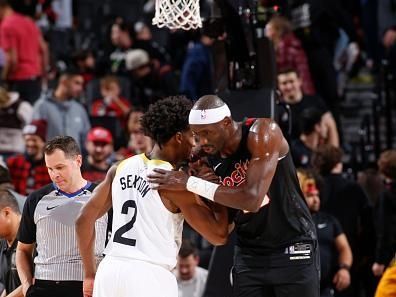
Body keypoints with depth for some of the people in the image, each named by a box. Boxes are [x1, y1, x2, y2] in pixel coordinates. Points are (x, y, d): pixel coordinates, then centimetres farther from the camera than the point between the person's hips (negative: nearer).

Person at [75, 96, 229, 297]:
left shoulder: (121, 169, 11)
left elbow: (84, 219, 15)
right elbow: (219, 235, -5)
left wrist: (90, 274, 23)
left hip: (110, 271, 7)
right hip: (148, 276, -7)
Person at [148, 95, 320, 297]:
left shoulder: (263, 133, -20)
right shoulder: (208, 158, -2)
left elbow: (252, 200, -31)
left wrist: (191, 184, -29)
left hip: (293, 251, -5)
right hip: (249, 254, 5)